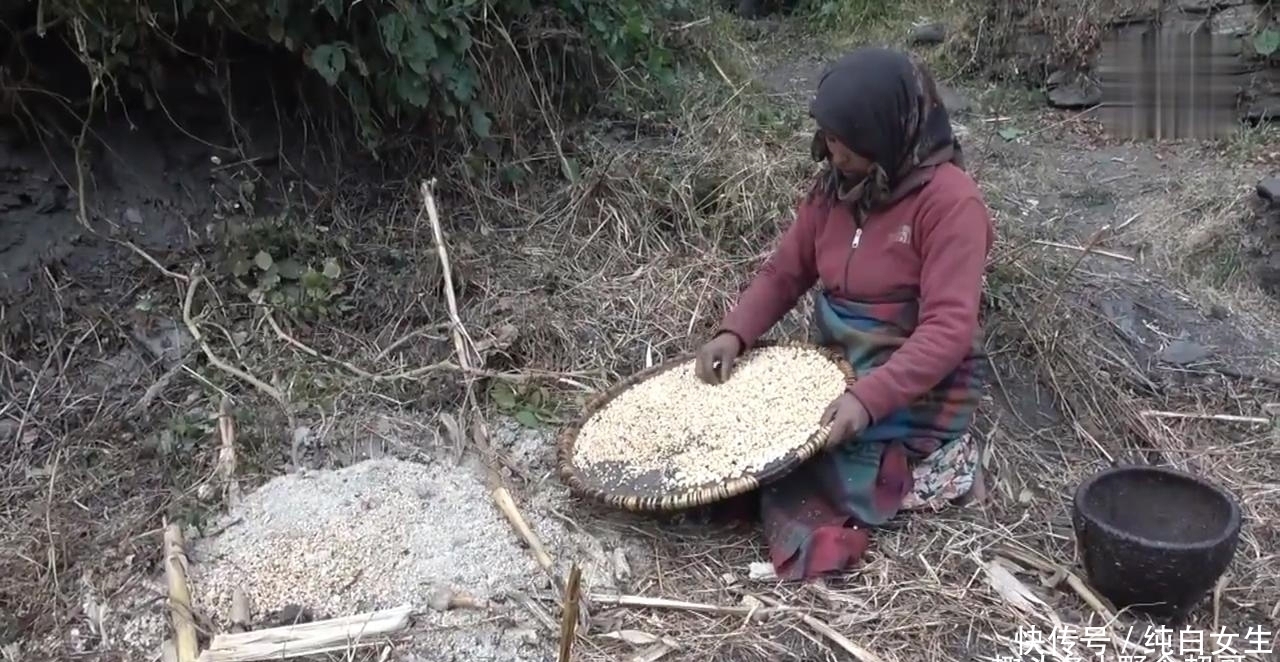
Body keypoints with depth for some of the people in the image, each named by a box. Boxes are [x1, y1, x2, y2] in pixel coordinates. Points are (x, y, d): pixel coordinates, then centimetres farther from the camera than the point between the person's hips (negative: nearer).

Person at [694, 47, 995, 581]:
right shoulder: (836, 185, 1)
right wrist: (735, 333, -9)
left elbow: (949, 329, -27)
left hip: (917, 389, -7)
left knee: (792, 480, -18)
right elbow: (785, 271, 8)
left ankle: (936, 463, 2)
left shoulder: (950, 200, -21)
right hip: (836, 366, 8)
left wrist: (869, 398, -37)